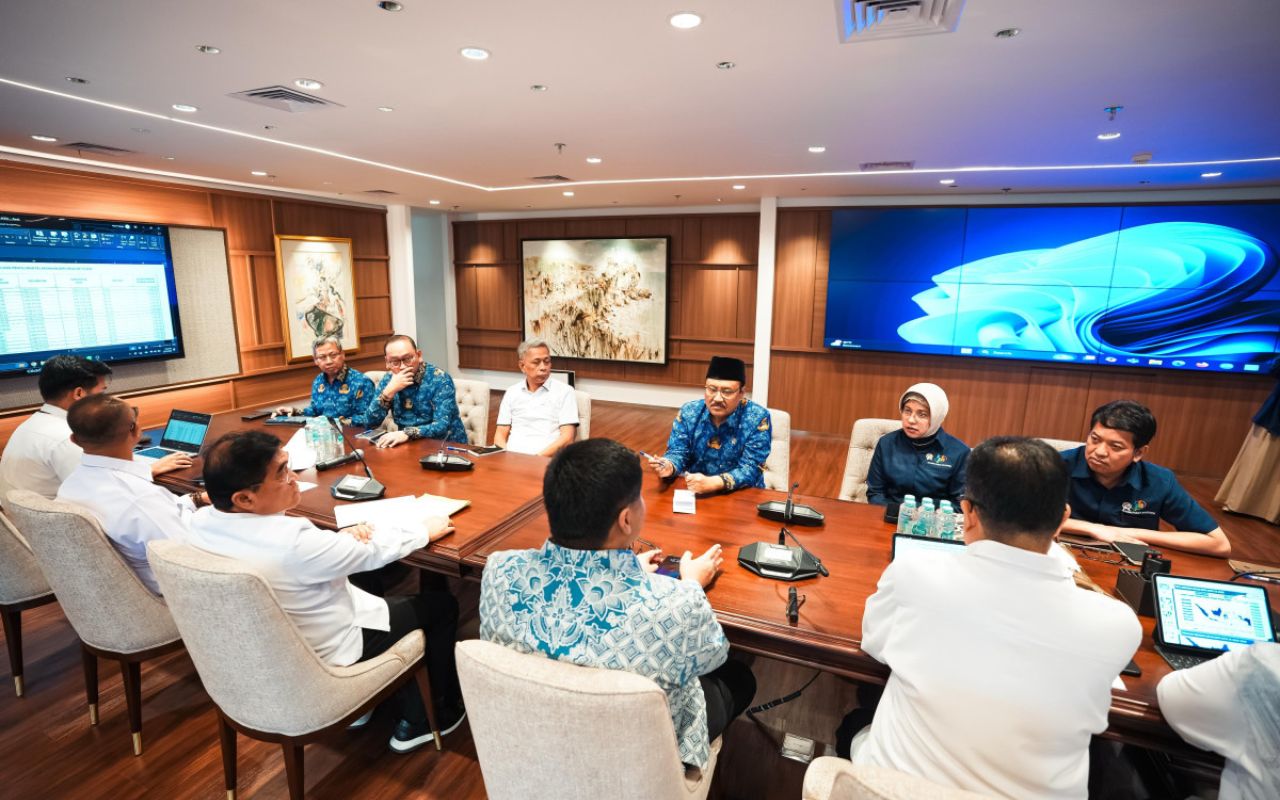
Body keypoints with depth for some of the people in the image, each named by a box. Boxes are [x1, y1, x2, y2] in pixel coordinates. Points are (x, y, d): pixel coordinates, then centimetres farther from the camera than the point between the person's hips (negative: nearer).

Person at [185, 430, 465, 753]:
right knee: (441, 605, 8)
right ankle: (432, 718, 24)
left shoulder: (202, 522, -14)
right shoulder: (290, 542, -38)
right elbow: (373, 550, -22)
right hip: (323, 655, -8)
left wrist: (340, 537, -9)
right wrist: (424, 530, -5)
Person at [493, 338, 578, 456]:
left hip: (545, 459, -3)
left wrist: (539, 457, -16)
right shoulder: (512, 392, 16)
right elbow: (500, 434, 14)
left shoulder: (564, 391, 4)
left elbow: (567, 437, -4)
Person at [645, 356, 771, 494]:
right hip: (693, 492, 2)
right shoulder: (688, 412, -3)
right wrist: (669, 466, -24)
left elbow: (750, 469, -16)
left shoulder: (758, 418, -12)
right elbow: (677, 451, 0)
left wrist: (713, 483, -32)